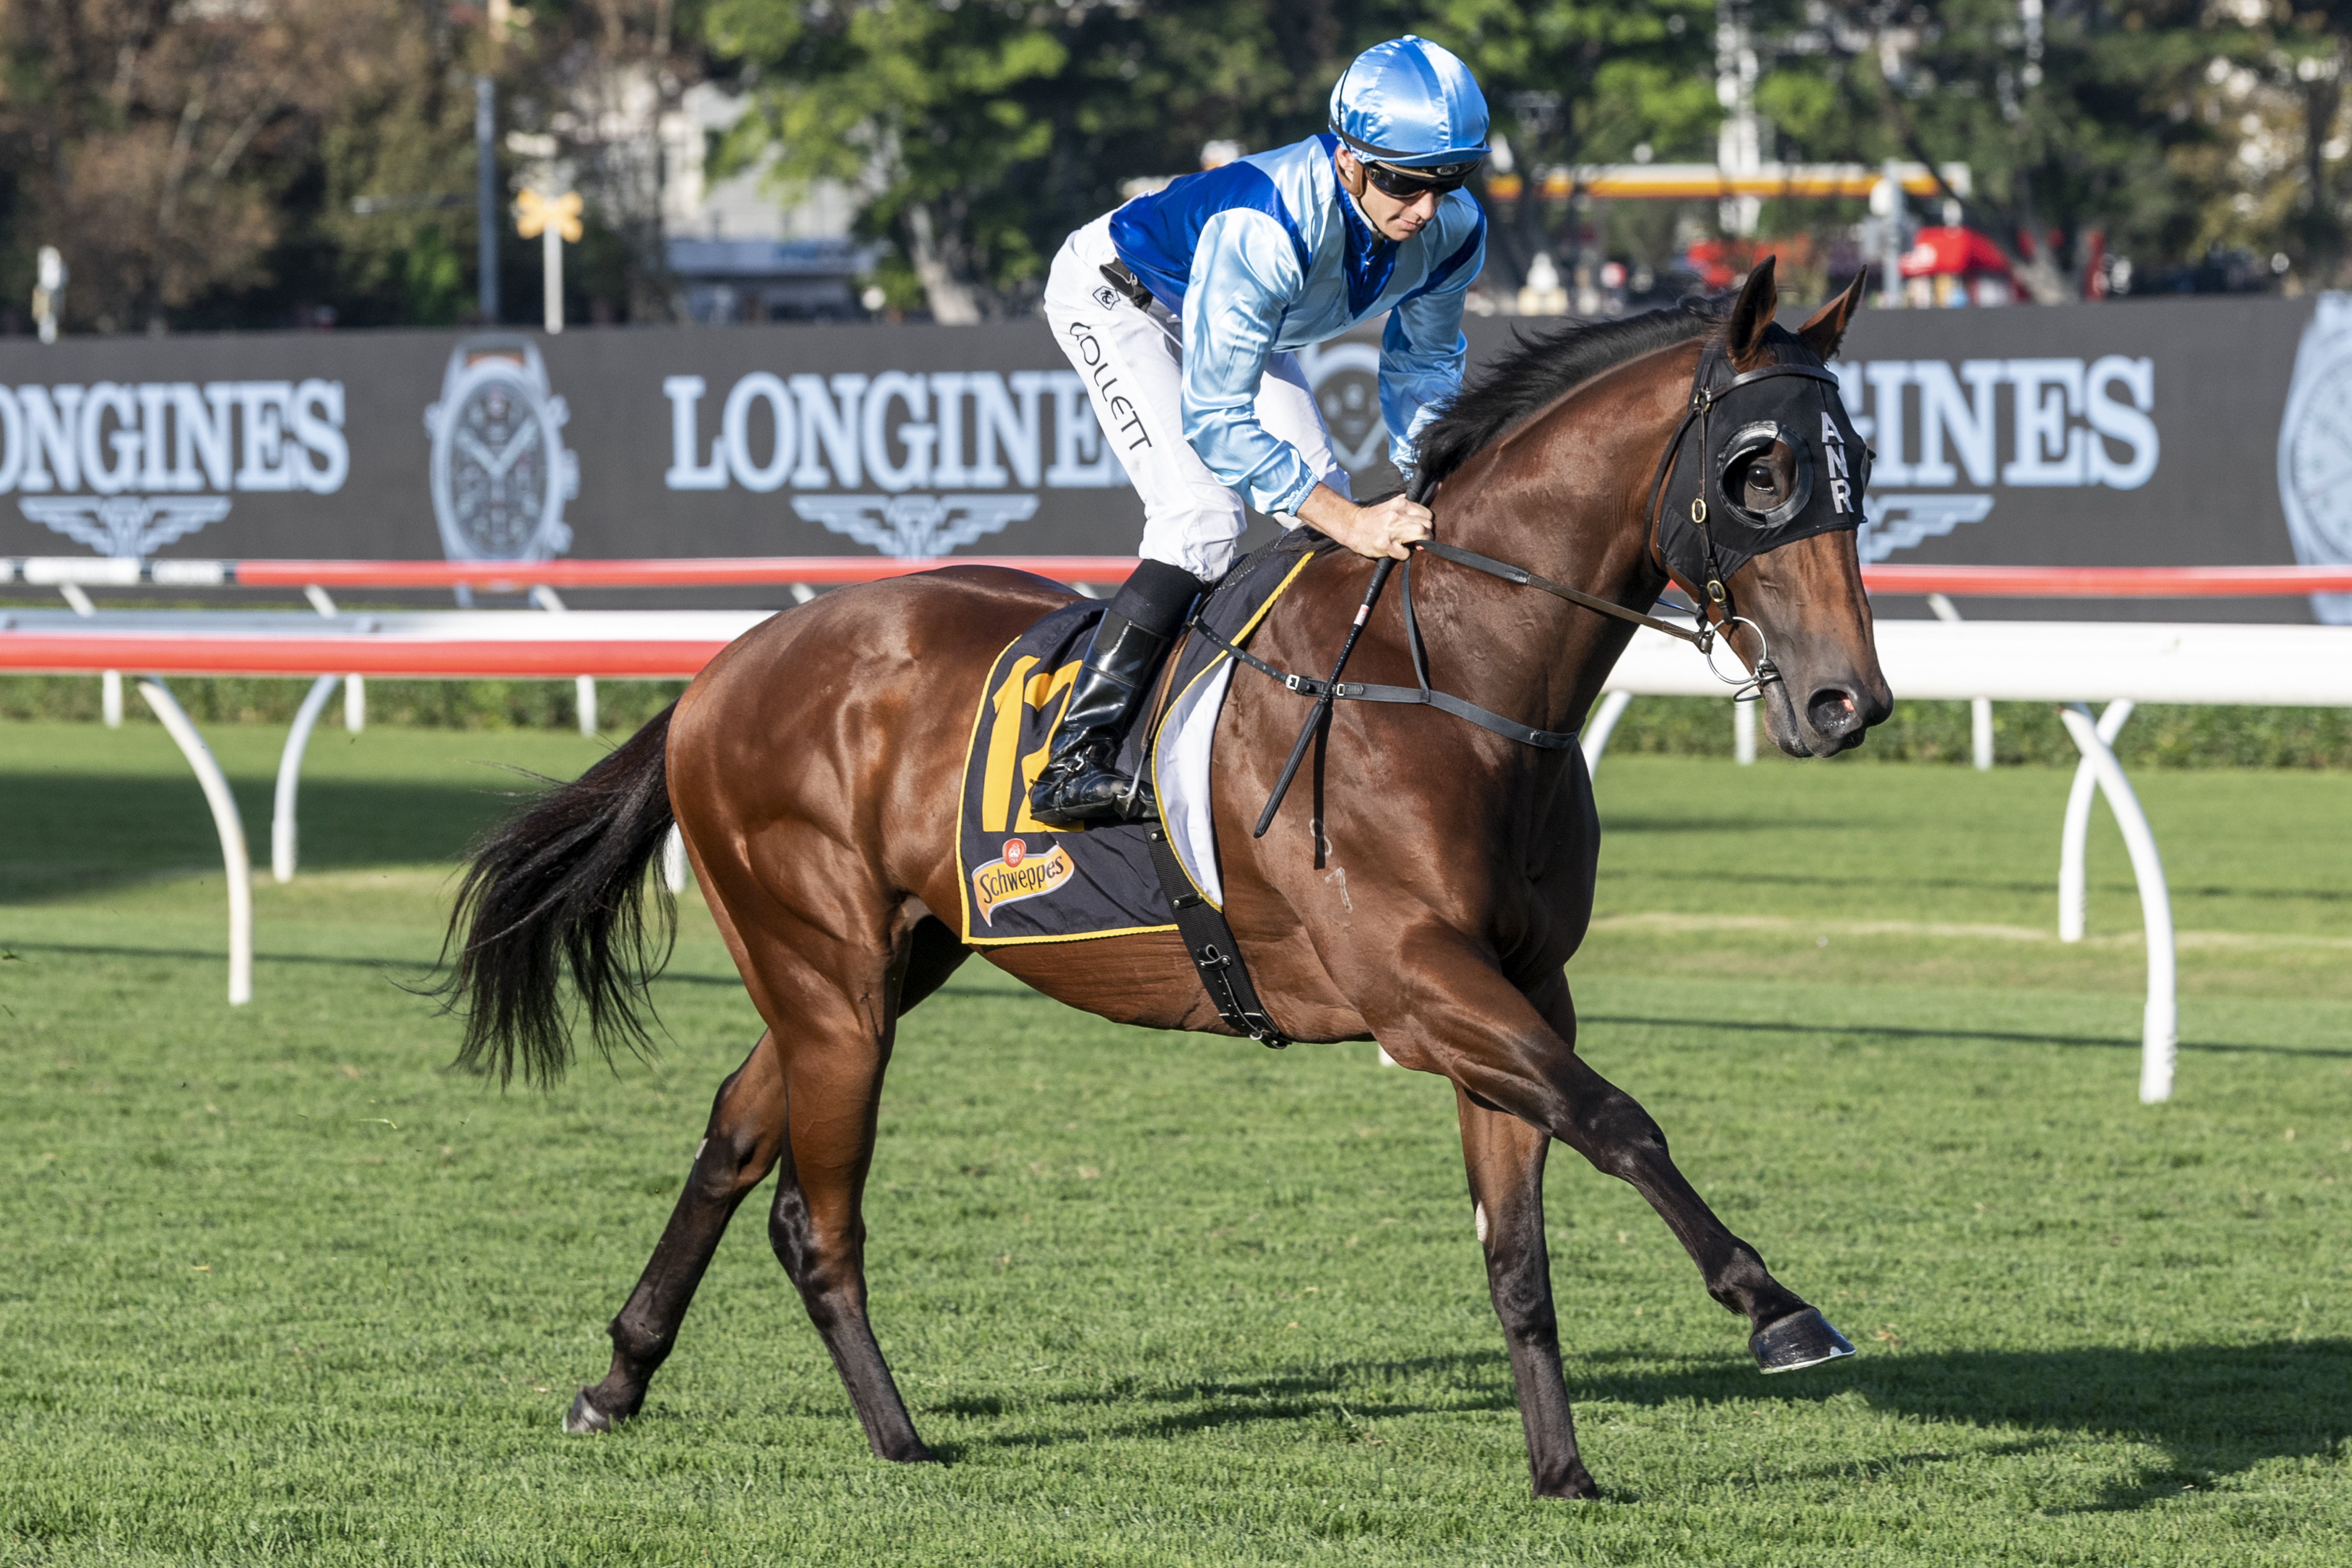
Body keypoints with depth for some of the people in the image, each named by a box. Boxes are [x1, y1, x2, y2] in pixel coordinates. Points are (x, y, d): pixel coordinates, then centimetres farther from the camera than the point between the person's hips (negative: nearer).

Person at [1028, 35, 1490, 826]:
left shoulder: (1454, 230, -24)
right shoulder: (1262, 230, -45)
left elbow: (1422, 365, -1)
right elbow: (1213, 418, -40)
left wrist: (1428, 494, -8)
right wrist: (1349, 522, -46)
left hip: (1241, 314, 8)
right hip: (1116, 297, -8)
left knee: (1322, 502, 2)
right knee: (1203, 517, -23)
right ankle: (1070, 764, -25)